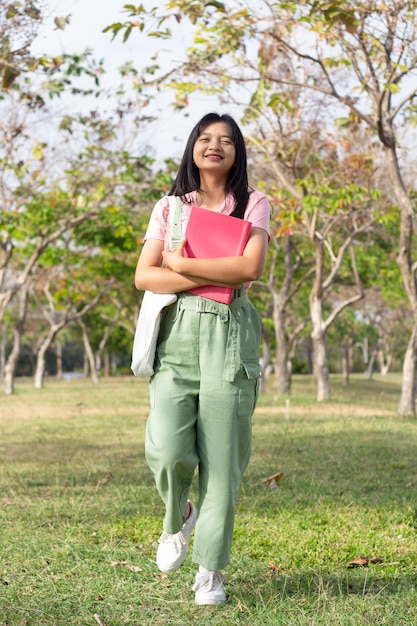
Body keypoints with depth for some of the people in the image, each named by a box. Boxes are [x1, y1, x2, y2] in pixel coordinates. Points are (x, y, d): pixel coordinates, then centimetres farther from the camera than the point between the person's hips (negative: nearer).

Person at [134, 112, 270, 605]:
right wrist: (215, 278, -9)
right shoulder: (170, 207, 12)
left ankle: (210, 570, 9)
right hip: (176, 331, 1)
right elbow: (144, 276, 0)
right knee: (167, 449, -14)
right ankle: (178, 519, 20)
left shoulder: (254, 205, 9)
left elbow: (250, 267, -9)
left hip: (229, 334, -1)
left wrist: (181, 263, -6)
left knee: (221, 456, -3)